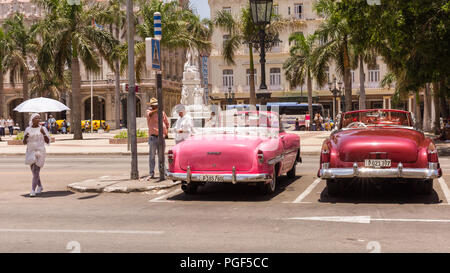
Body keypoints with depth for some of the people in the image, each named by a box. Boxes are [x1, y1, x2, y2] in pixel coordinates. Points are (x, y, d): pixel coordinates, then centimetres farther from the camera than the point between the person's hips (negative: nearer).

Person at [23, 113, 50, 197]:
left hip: (40, 152, -4)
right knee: (34, 171, 14)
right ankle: (40, 187, 34)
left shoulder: (43, 129, -3)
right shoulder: (28, 129, 4)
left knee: (36, 171, -13)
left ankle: (33, 190, -16)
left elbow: (48, 141, -6)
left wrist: (43, 133, -21)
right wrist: (25, 137, -17)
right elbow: (24, 143, 5)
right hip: (30, 152, 4)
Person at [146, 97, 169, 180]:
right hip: (153, 136, -4)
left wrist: (166, 131, 9)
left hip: (162, 136, 4)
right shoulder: (149, 111, 3)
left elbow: (167, 123, 22)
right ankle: (151, 174, -6)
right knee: (152, 155, -6)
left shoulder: (162, 112, 13)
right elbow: (149, 114, -23)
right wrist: (156, 110, -25)